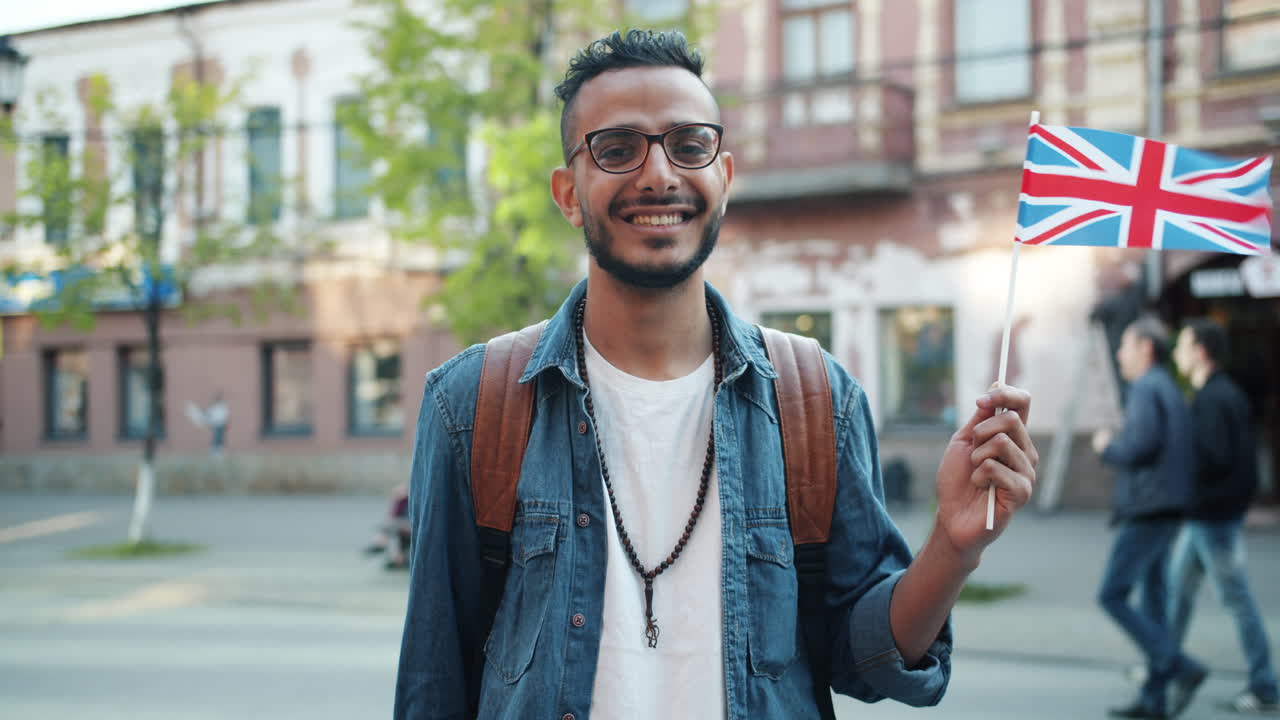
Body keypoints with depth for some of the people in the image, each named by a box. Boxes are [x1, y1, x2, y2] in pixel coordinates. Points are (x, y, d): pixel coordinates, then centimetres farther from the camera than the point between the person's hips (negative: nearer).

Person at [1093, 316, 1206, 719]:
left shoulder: (1145, 389, -10)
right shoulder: (1172, 392, 19)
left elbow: (1141, 444, -24)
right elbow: (1191, 457, 20)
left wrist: (1107, 447, -5)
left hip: (1146, 512, -10)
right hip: (1168, 512, 10)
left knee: (1112, 596, -7)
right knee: (1153, 601, 10)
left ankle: (1182, 669, -11)